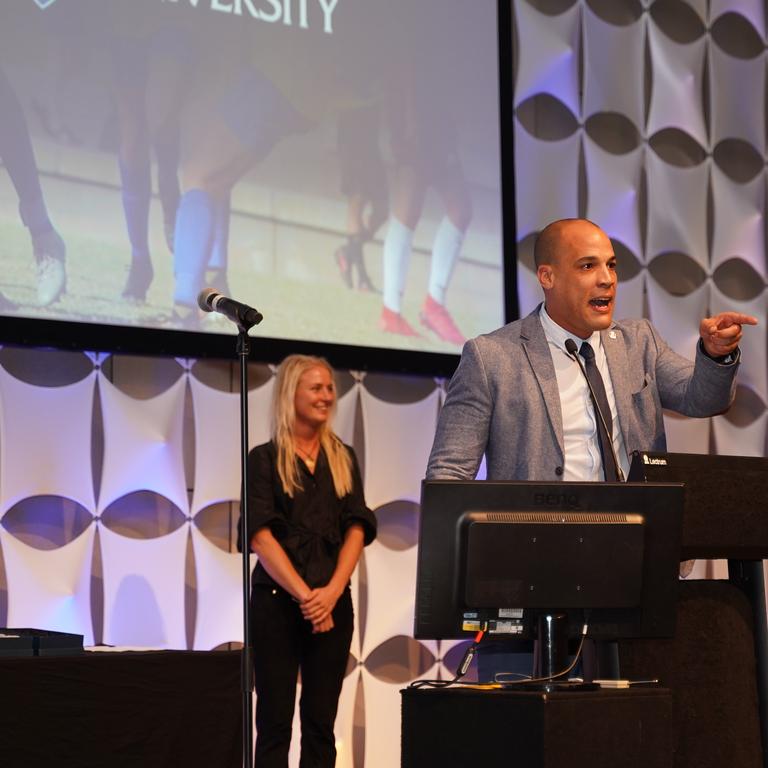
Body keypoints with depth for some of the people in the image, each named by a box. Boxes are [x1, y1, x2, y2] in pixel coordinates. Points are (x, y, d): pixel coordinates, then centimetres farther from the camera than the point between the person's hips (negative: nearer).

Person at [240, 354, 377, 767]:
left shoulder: (342, 458, 12)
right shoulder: (265, 459, 1)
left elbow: (356, 530, 5)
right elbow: (261, 535, -7)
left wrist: (331, 592, -10)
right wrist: (304, 595, -15)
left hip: (332, 604, 3)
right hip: (276, 601, -3)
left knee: (320, 721, 4)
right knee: (275, 720, -2)